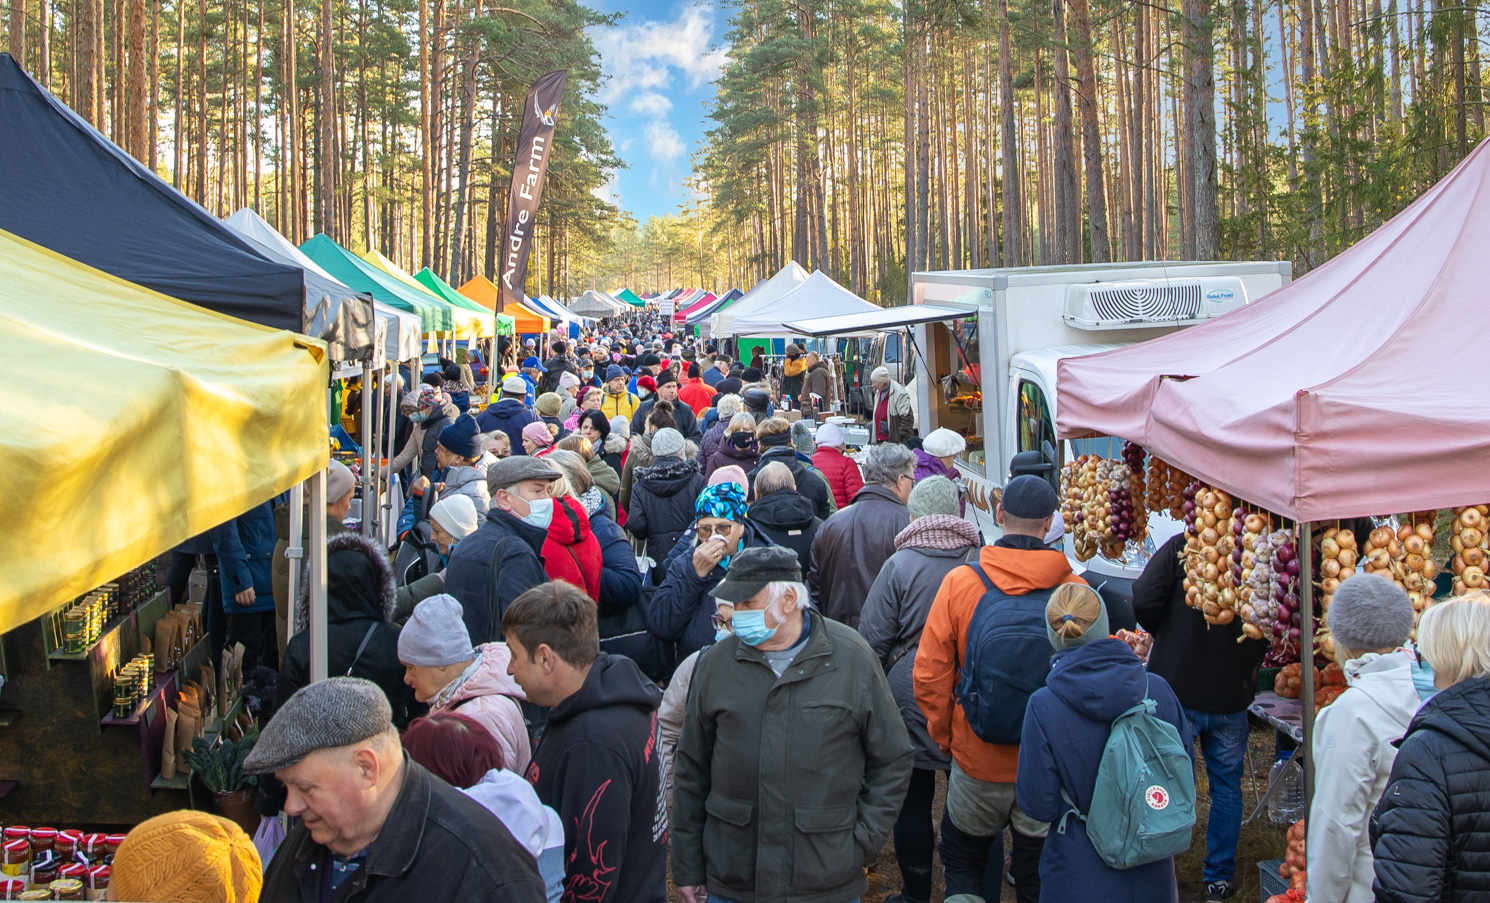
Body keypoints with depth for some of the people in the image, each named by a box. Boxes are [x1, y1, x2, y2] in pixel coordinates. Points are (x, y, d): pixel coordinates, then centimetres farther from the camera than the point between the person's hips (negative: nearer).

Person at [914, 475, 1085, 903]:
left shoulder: (959, 583, -12)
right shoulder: (1076, 591, -12)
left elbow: (929, 673, -8)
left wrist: (944, 734, 7)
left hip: (977, 760, 0)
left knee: (963, 861, 22)